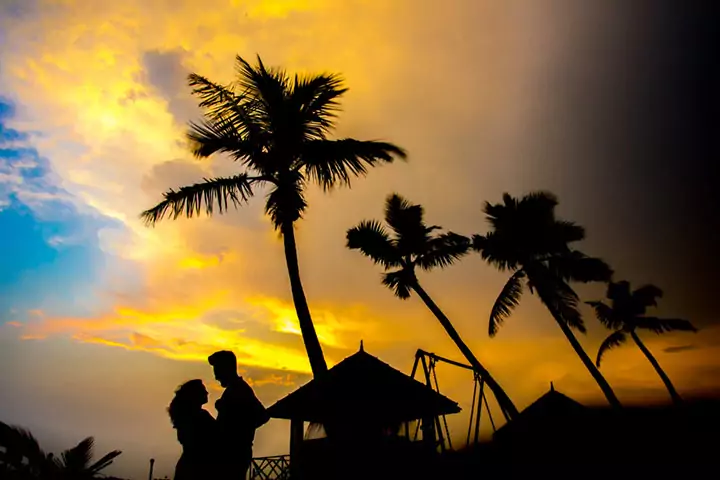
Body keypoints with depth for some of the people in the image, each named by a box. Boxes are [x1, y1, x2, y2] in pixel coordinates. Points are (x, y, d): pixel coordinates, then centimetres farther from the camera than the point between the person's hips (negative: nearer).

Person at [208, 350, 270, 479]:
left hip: (234, 453, -10)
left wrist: (239, 431, -15)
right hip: (234, 452, 10)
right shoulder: (235, 389, 15)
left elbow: (262, 415, -24)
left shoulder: (239, 390, -14)